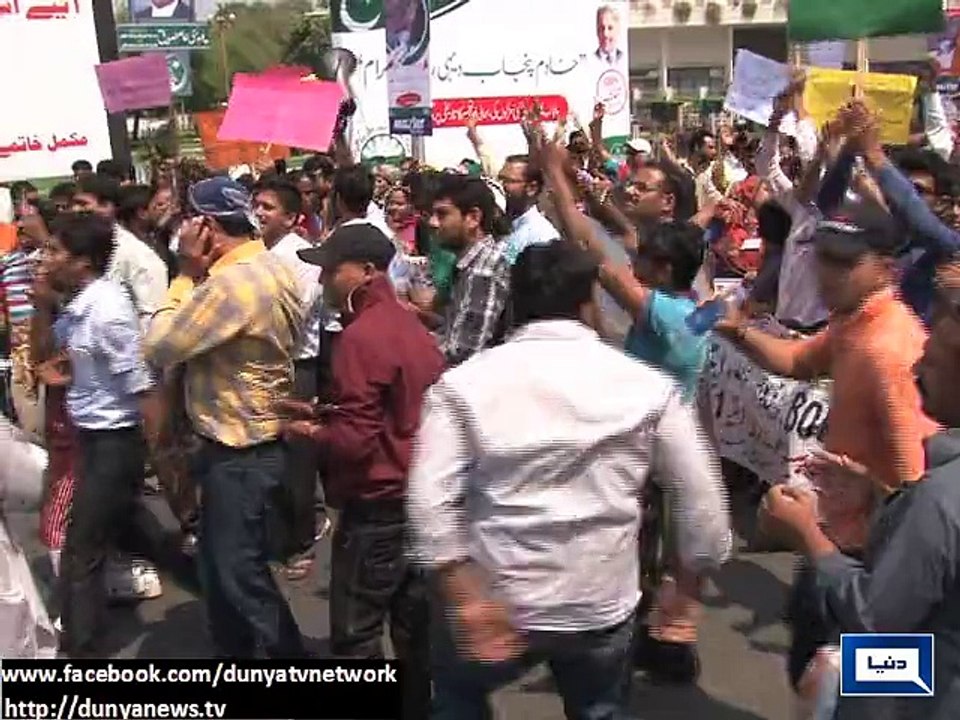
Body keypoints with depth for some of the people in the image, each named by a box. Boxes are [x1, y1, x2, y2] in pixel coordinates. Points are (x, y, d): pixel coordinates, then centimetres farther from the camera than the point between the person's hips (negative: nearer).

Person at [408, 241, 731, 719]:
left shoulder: (462, 383, -6)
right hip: (603, 606, 2)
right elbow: (701, 500, -2)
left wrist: (466, 598, -17)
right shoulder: (648, 386, -3)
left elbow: (429, 499, -18)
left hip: (495, 605, -1)